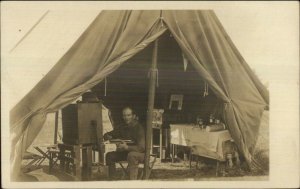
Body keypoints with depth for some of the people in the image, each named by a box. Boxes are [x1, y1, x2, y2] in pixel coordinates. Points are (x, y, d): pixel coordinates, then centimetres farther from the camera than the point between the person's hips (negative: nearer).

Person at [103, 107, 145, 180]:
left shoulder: (139, 128, -17)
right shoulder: (123, 128, 4)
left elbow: (141, 147, -26)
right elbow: (106, 135, 11)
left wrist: (127, 147, -39)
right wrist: (109, 137, -15)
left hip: (141, 153, -7)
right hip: (126, 152, 7)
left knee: (131, 155, -39)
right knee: (109, 155, -8)